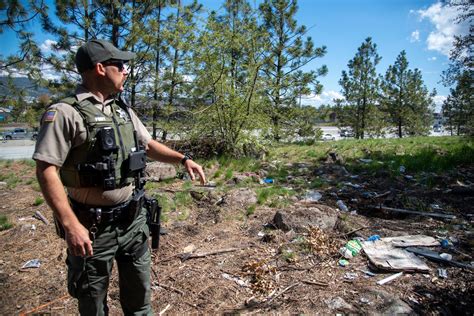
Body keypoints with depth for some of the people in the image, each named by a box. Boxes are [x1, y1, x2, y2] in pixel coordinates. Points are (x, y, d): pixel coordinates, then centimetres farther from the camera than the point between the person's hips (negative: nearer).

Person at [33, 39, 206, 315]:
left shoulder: (124, 110, 7)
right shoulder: (65, 113, -15)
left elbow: (148, 145, 16)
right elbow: (46, 170, -18)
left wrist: (184, 159, 6)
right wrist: (70, 224, -23)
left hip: (134, 219, 6)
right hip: (93, 226, -6)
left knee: (139, 292, 21)